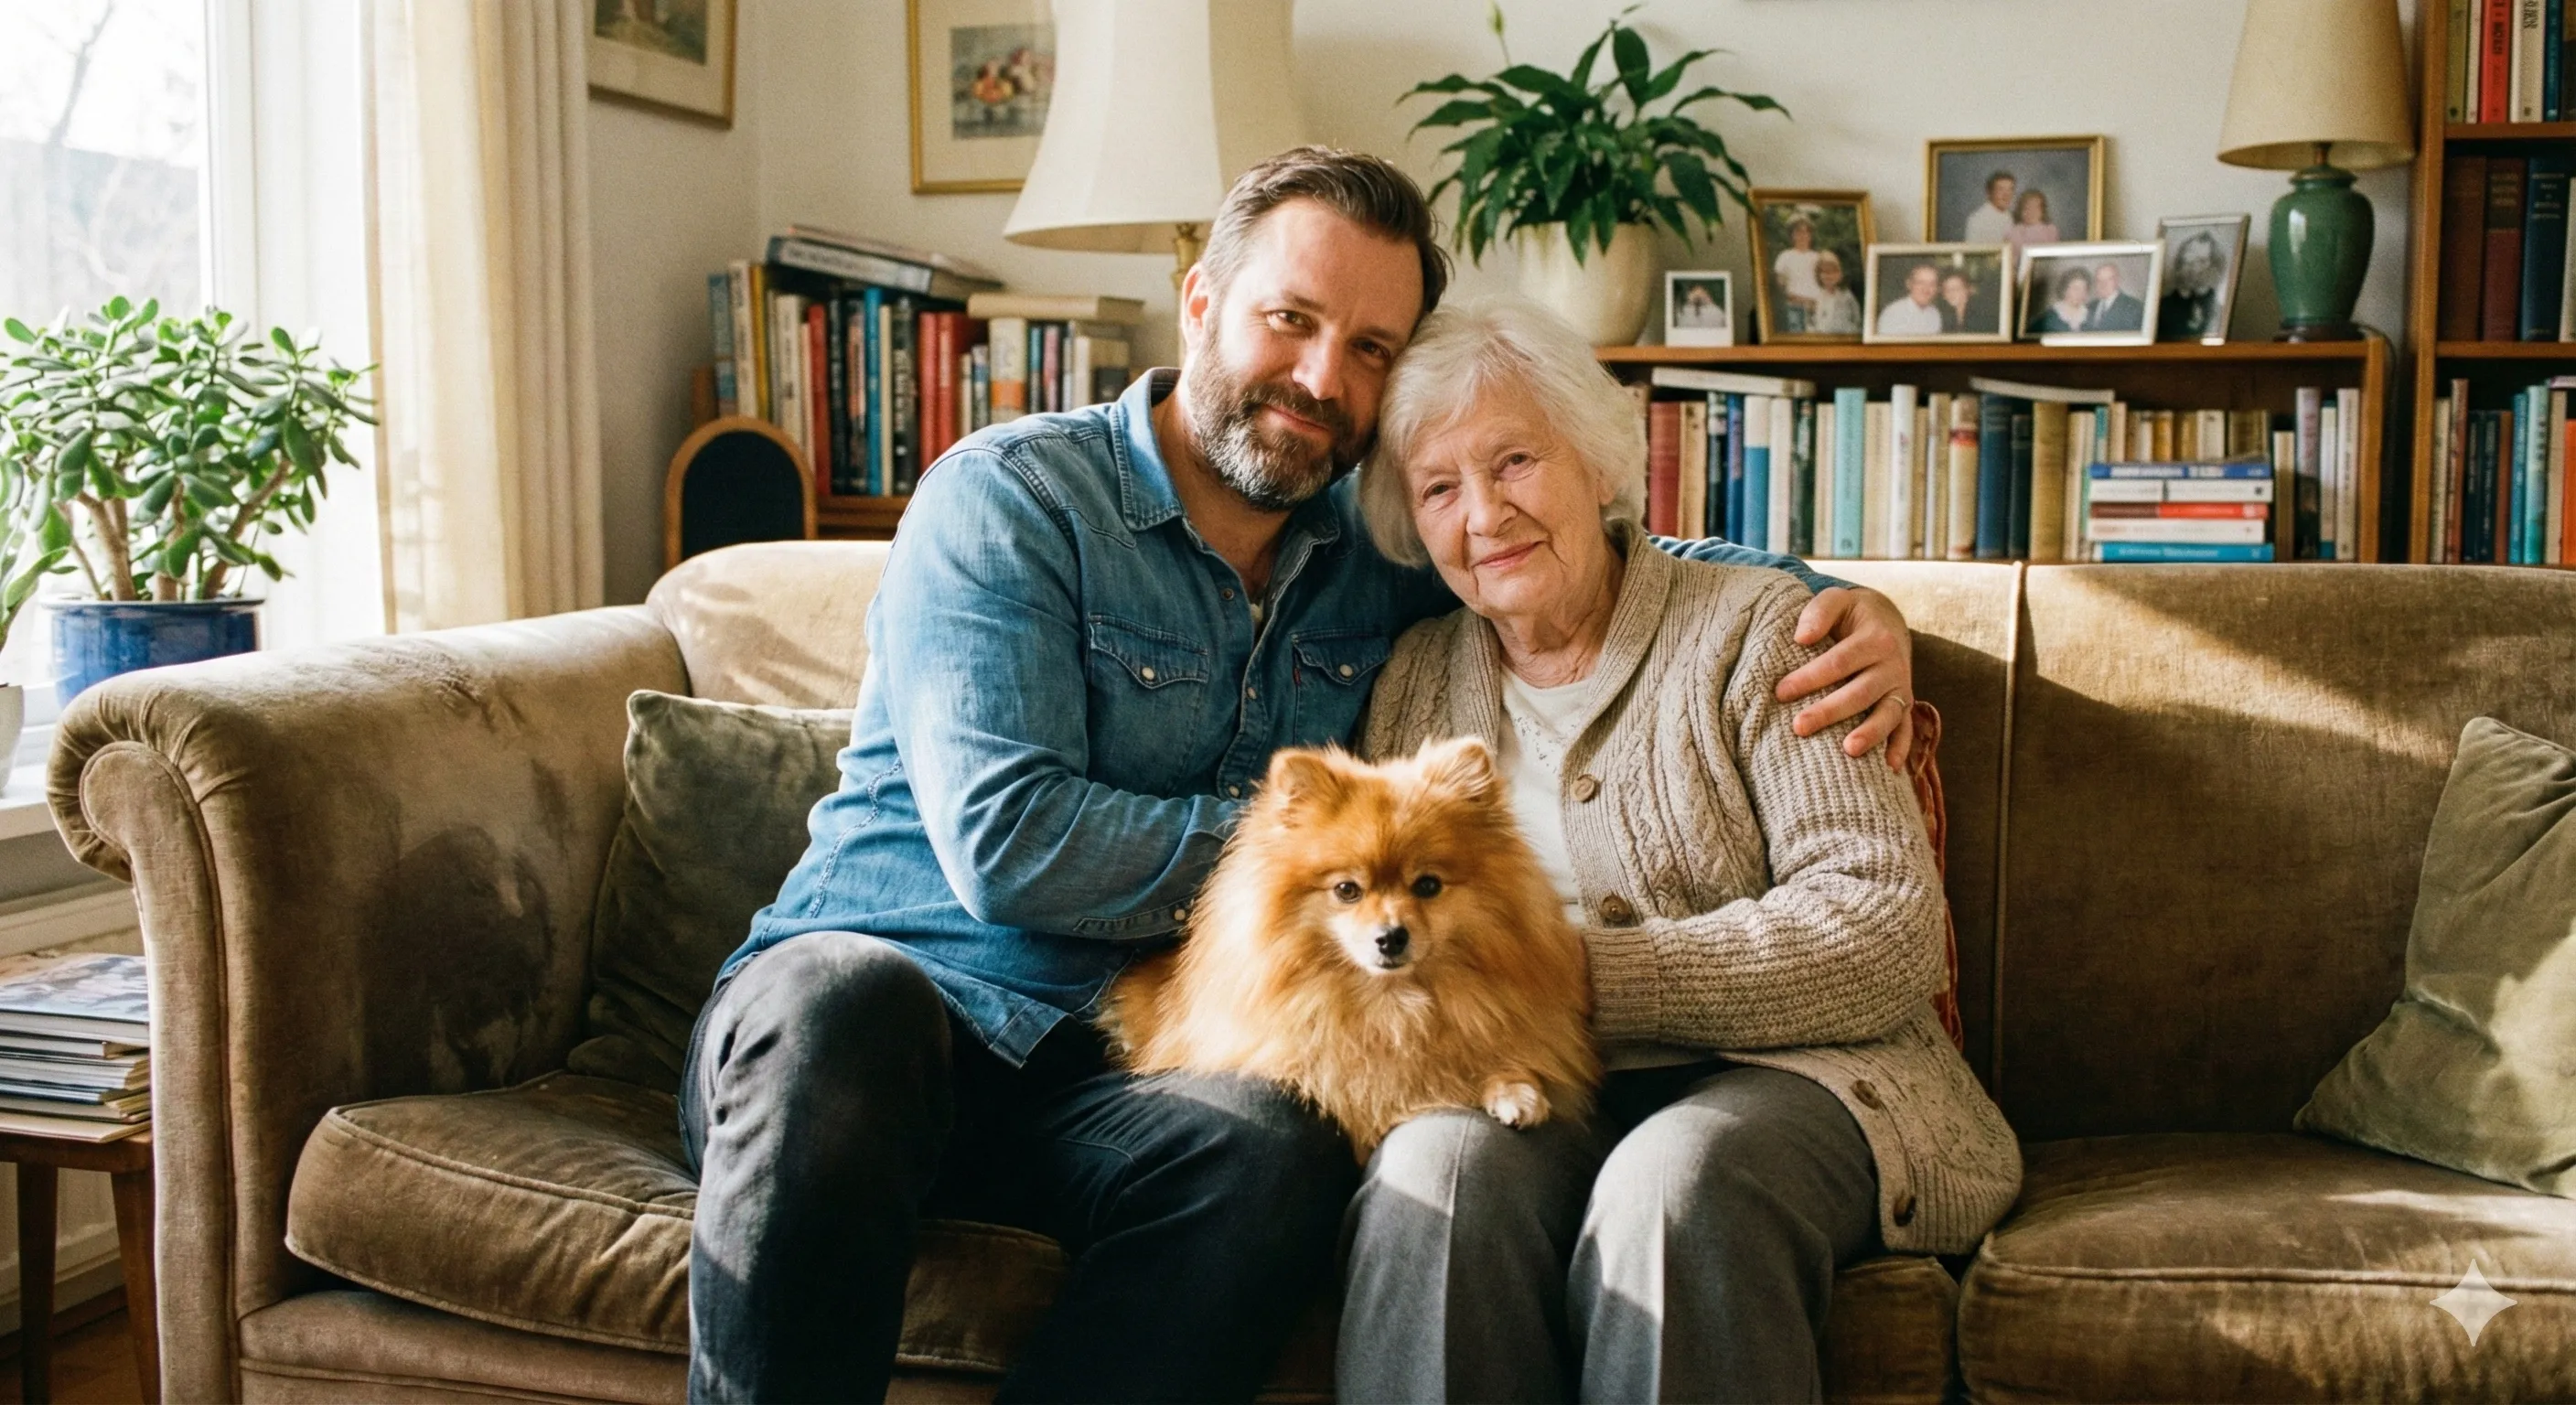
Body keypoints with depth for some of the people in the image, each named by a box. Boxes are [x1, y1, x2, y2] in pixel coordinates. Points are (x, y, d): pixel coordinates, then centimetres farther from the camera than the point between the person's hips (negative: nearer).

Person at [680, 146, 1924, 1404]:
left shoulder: (1370, 552, 12)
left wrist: (1844, 605, 6)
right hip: (885, 985, -3)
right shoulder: (1010, 497, -5)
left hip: (1117, 1063, 4)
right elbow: (1007, 846, -16)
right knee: (835, 1006, -40)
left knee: (1282, 1142, -33)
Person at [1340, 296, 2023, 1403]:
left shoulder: (1753, 633, 3)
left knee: (1672, 1184, -36)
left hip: (1782, 1074, -2)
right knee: (1442, 1164, -33)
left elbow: (1886, 930, -7)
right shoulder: (1415, 681, 17)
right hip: (1524, 1098, 2)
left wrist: (1589, 979, -13)